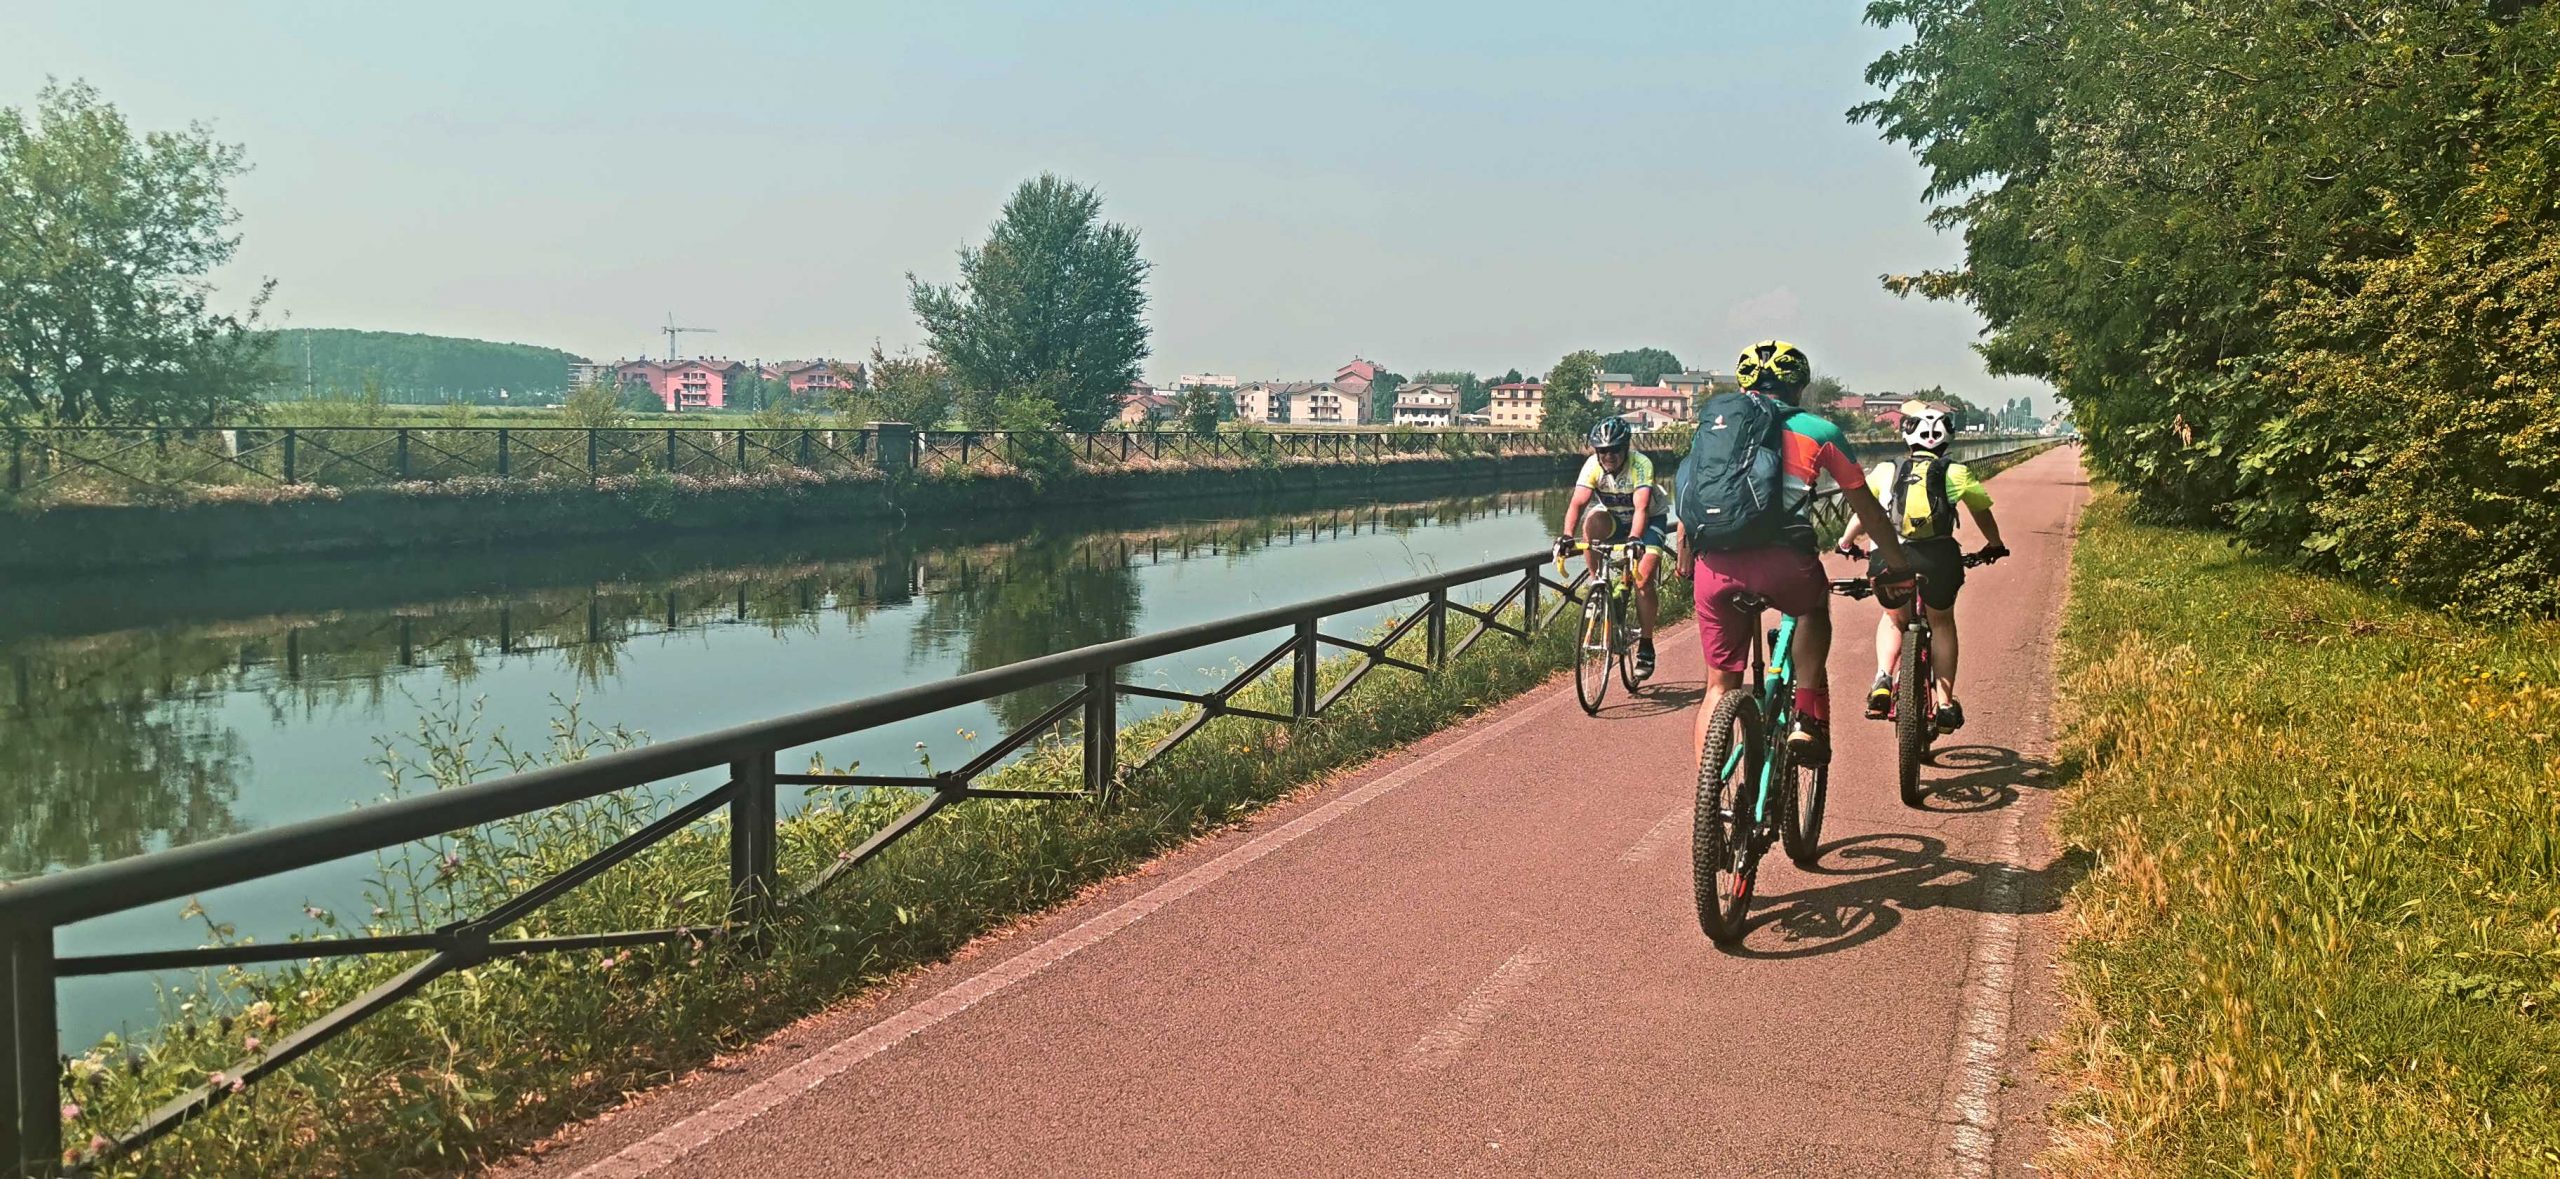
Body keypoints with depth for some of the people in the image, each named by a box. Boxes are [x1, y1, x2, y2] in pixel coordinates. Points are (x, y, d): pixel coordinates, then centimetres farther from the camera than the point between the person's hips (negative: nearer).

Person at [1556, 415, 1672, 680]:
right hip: (1615, 519, 3)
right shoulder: (1593, 465, -21)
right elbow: (1578, 502, -32)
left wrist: (1634, 540, -58)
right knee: (1593, 521, -32)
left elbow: (1641, 508, -42)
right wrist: (1567, 536, -48)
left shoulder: (1641, 464, -30)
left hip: (1650, 519, -3)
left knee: (1643, 578, -19)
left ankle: (1645, 646, -5)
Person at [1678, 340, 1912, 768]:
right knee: (1814, 607, 33)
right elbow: (1866, 507, 25)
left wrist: (1686, 571, 39)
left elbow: (1687, 506, 26)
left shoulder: (1712, 423, 23)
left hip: (1714, 568, 2)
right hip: (1779, 562, -2)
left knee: (1720, 684, 16)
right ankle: (1808, 720, 18)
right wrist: (1898, 565, 37)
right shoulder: (1816, 430, 15)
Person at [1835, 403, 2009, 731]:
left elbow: (1863, 513, 25)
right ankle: (1946, 704, 23)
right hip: (1939, 560, 0)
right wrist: (1994, 545, 46)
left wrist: (1846, 544, 43)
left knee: (1893, 618, 30)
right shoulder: (1955, 473, 15)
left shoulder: (1886, 470, 16)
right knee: (1942, 623, 26)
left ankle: (1883, 680, 8)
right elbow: (1982, 512, 28)